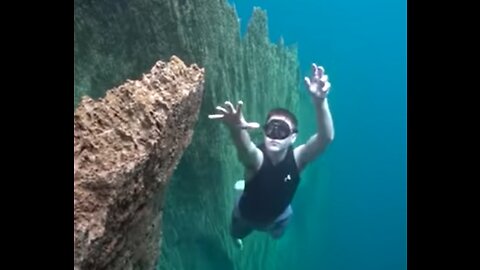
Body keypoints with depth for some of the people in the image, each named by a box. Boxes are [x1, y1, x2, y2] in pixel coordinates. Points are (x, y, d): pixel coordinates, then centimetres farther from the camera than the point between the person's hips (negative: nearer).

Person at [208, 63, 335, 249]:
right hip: (246, 213, -1)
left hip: (278, 216, 2)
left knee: (277, 235, 35)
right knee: (236, 234, 32)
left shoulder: (297, 158, -35)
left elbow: (326, 138, -54)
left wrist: (320, 101, -73)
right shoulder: (256, 158, -41)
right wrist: (237, 129, -92)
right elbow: (245, 148, -68)